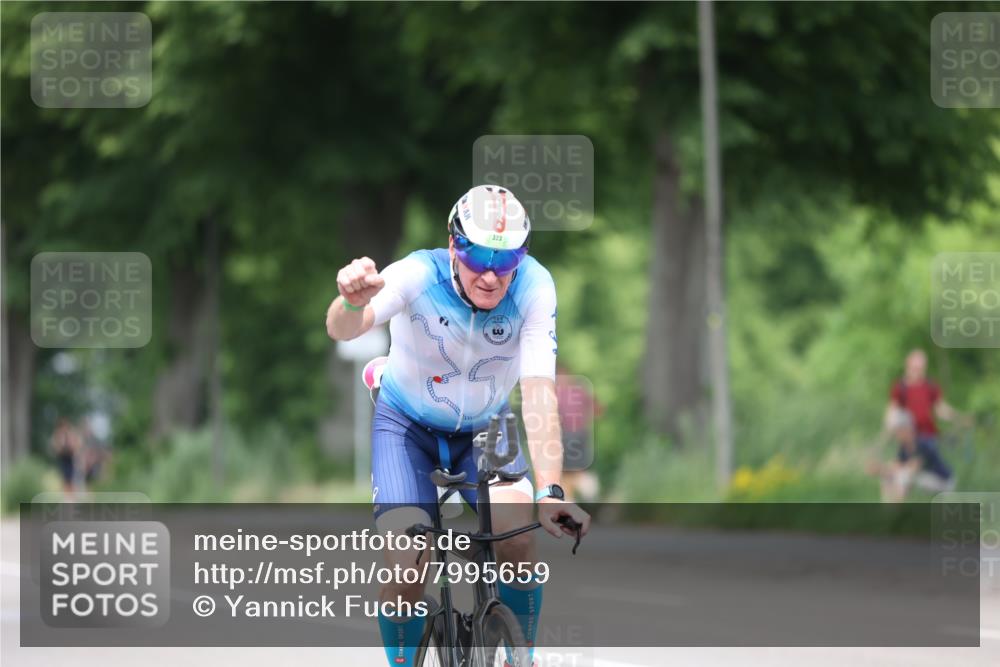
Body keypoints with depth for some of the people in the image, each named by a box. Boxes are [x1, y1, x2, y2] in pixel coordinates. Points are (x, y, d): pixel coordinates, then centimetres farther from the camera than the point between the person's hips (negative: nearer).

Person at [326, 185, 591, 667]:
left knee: (518, 536, -23)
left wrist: (549, 492, -44)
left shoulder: (533, 288, -27)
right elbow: (341, 330, -45)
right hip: (407, 424, -1)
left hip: (484, 428, 1)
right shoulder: (420, 276, -30)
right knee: (407, 567, -19)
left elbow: (539, 392, -33)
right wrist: (353, 302, -70)